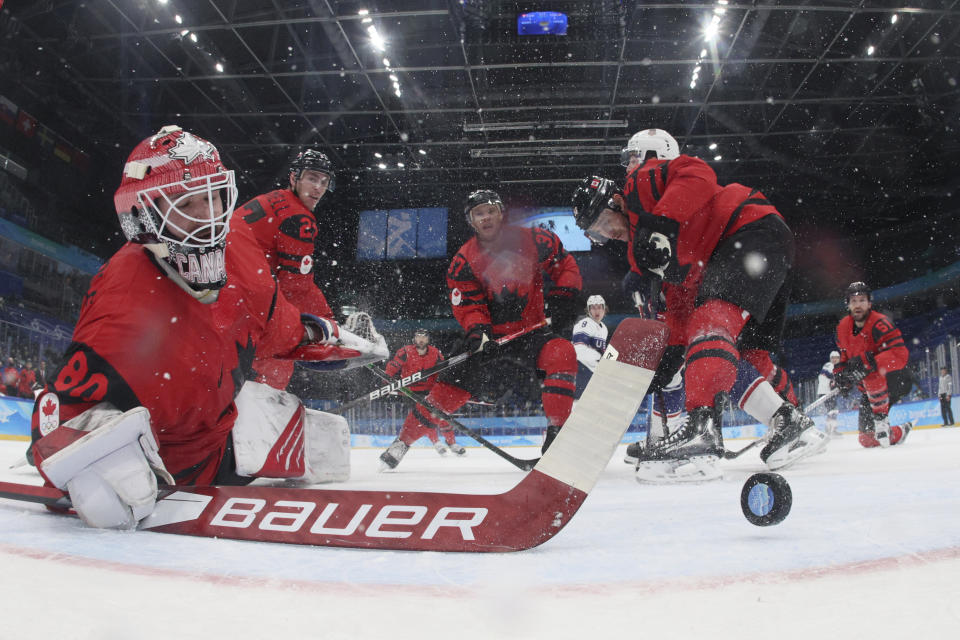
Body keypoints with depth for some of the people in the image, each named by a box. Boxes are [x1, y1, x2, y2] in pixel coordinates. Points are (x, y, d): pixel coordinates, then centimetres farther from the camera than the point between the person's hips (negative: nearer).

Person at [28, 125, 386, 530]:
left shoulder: (239, 248, -14)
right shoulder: (128, 293, -36)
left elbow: (272, 322, 9)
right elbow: (63, 404, -38)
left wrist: (325, 337, 19)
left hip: (220, 412, 7)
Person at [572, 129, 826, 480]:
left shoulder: (641, 185, 1)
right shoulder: (641, 251, 23)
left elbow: (697, 174, -18)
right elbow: (680, 300, 21)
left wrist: (662, 223, -27)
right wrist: (671, 352, 13)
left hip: (755, 230, -10)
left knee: (713, 315, -25)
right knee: (743, 352, 10)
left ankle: (702, 423, -40)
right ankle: (791, 423, 18)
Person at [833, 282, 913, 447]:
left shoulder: (880, 323, -23)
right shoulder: (843, 327, -1)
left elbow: (900, 354, -34)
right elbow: (843, 354, 13)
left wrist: (869, 362, -44)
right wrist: (840, 374, -4)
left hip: (894, 379, -7)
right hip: (870, 386, 7)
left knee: (871, 375, -40)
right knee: (867, 438, 5)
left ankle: (882, 420, -26)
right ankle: (900, 433, 33)